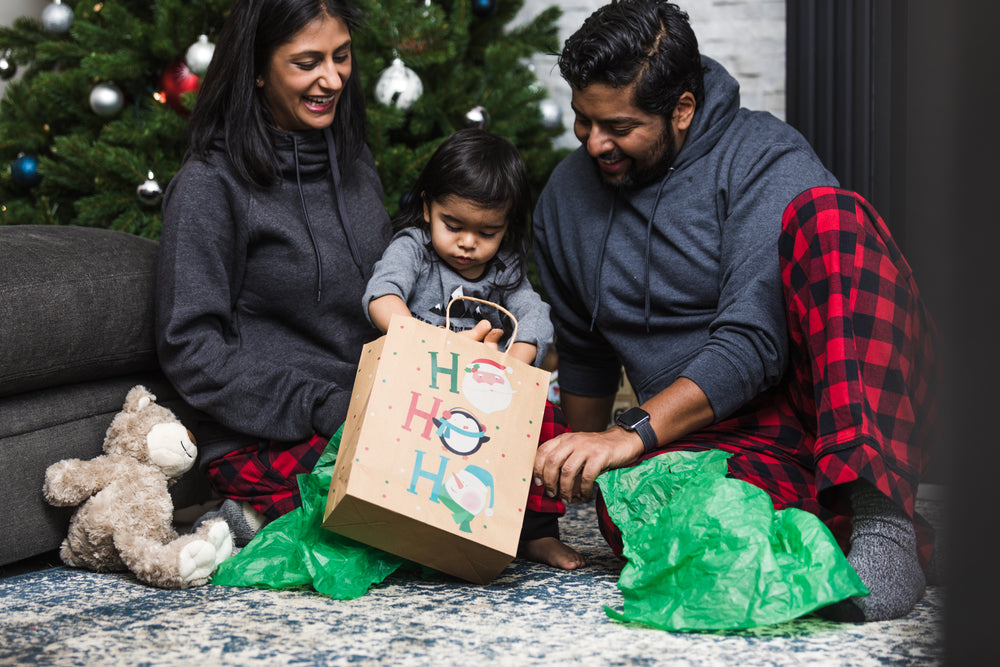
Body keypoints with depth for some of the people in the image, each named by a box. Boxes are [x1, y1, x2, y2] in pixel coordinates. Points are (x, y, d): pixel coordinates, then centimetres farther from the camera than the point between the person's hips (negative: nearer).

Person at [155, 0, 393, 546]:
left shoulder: (354, 162, 13)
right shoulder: (210, 184, -9)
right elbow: (190, 348, -12)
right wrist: (325, 410, -19)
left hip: (364, 421, 8)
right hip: (261, 440, -8)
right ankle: (262, 519, -6)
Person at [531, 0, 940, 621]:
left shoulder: (767, 157, -8)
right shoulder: (565, 201, 11)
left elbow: (754, 342, -18)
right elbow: (585, 358, 26)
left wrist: (634, 434, -26)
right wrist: (578, 467, 35)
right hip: (718, 439, 3)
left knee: (827, 215, -31)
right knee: (623, 502, -33)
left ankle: (876, 505, -40)